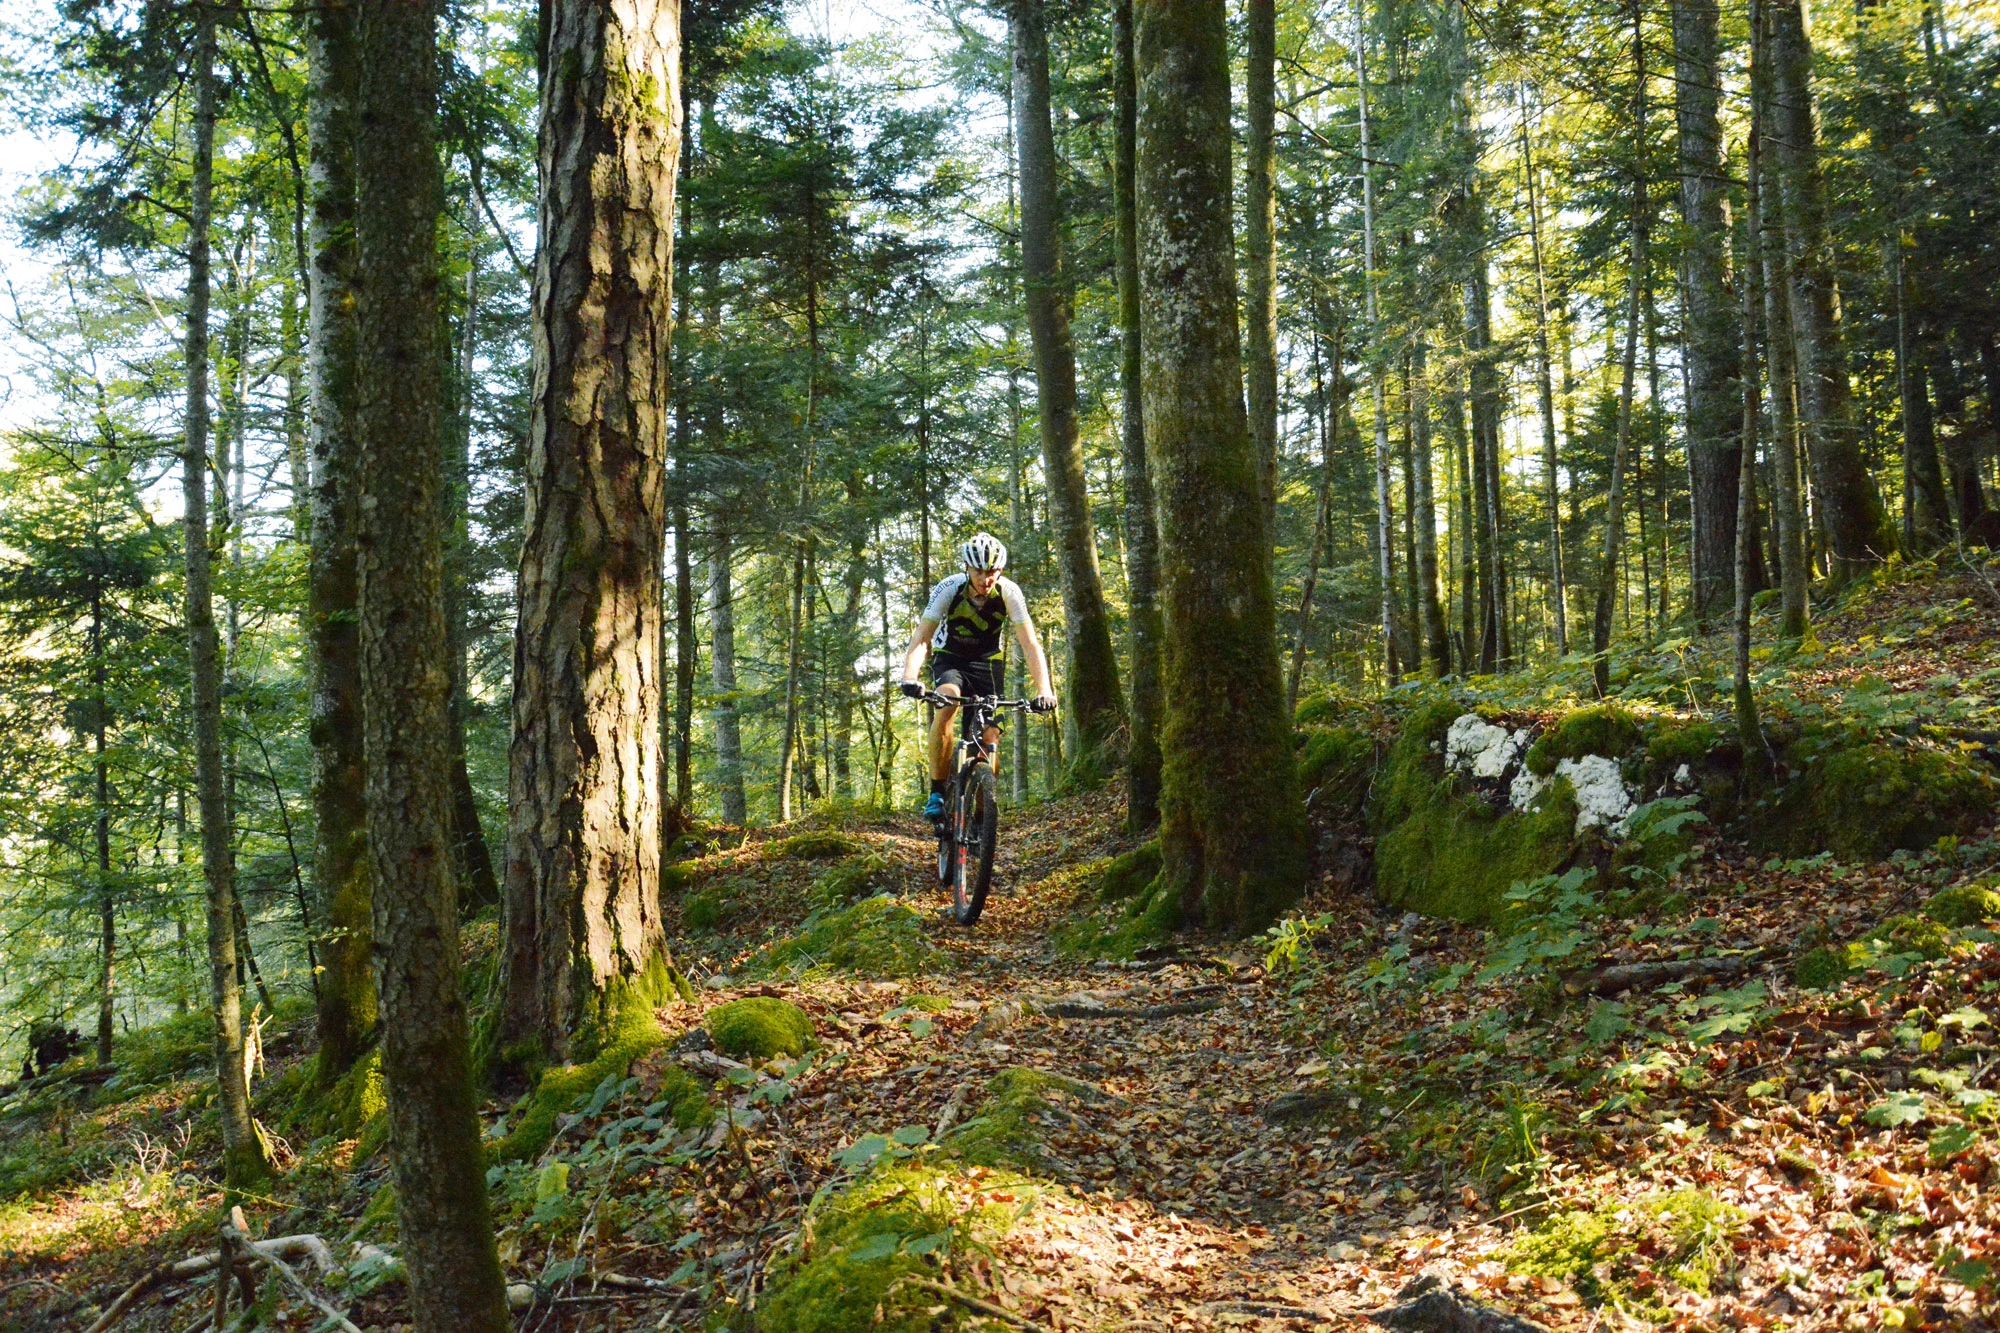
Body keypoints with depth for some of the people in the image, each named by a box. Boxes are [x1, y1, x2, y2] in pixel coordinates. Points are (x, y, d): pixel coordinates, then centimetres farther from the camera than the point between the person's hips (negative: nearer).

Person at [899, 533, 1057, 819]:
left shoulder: (1008, 592, -23)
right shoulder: (949, 589, -25)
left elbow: (1030, 644, -25)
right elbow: (920, 638, -29)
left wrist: (1044, 691, -39)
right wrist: (909, 678, -47)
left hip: (988, 661, 1)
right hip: (950, 658, -1)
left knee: (991, 738, -11)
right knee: (946, 702, -33)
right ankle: (937, 792, -25)